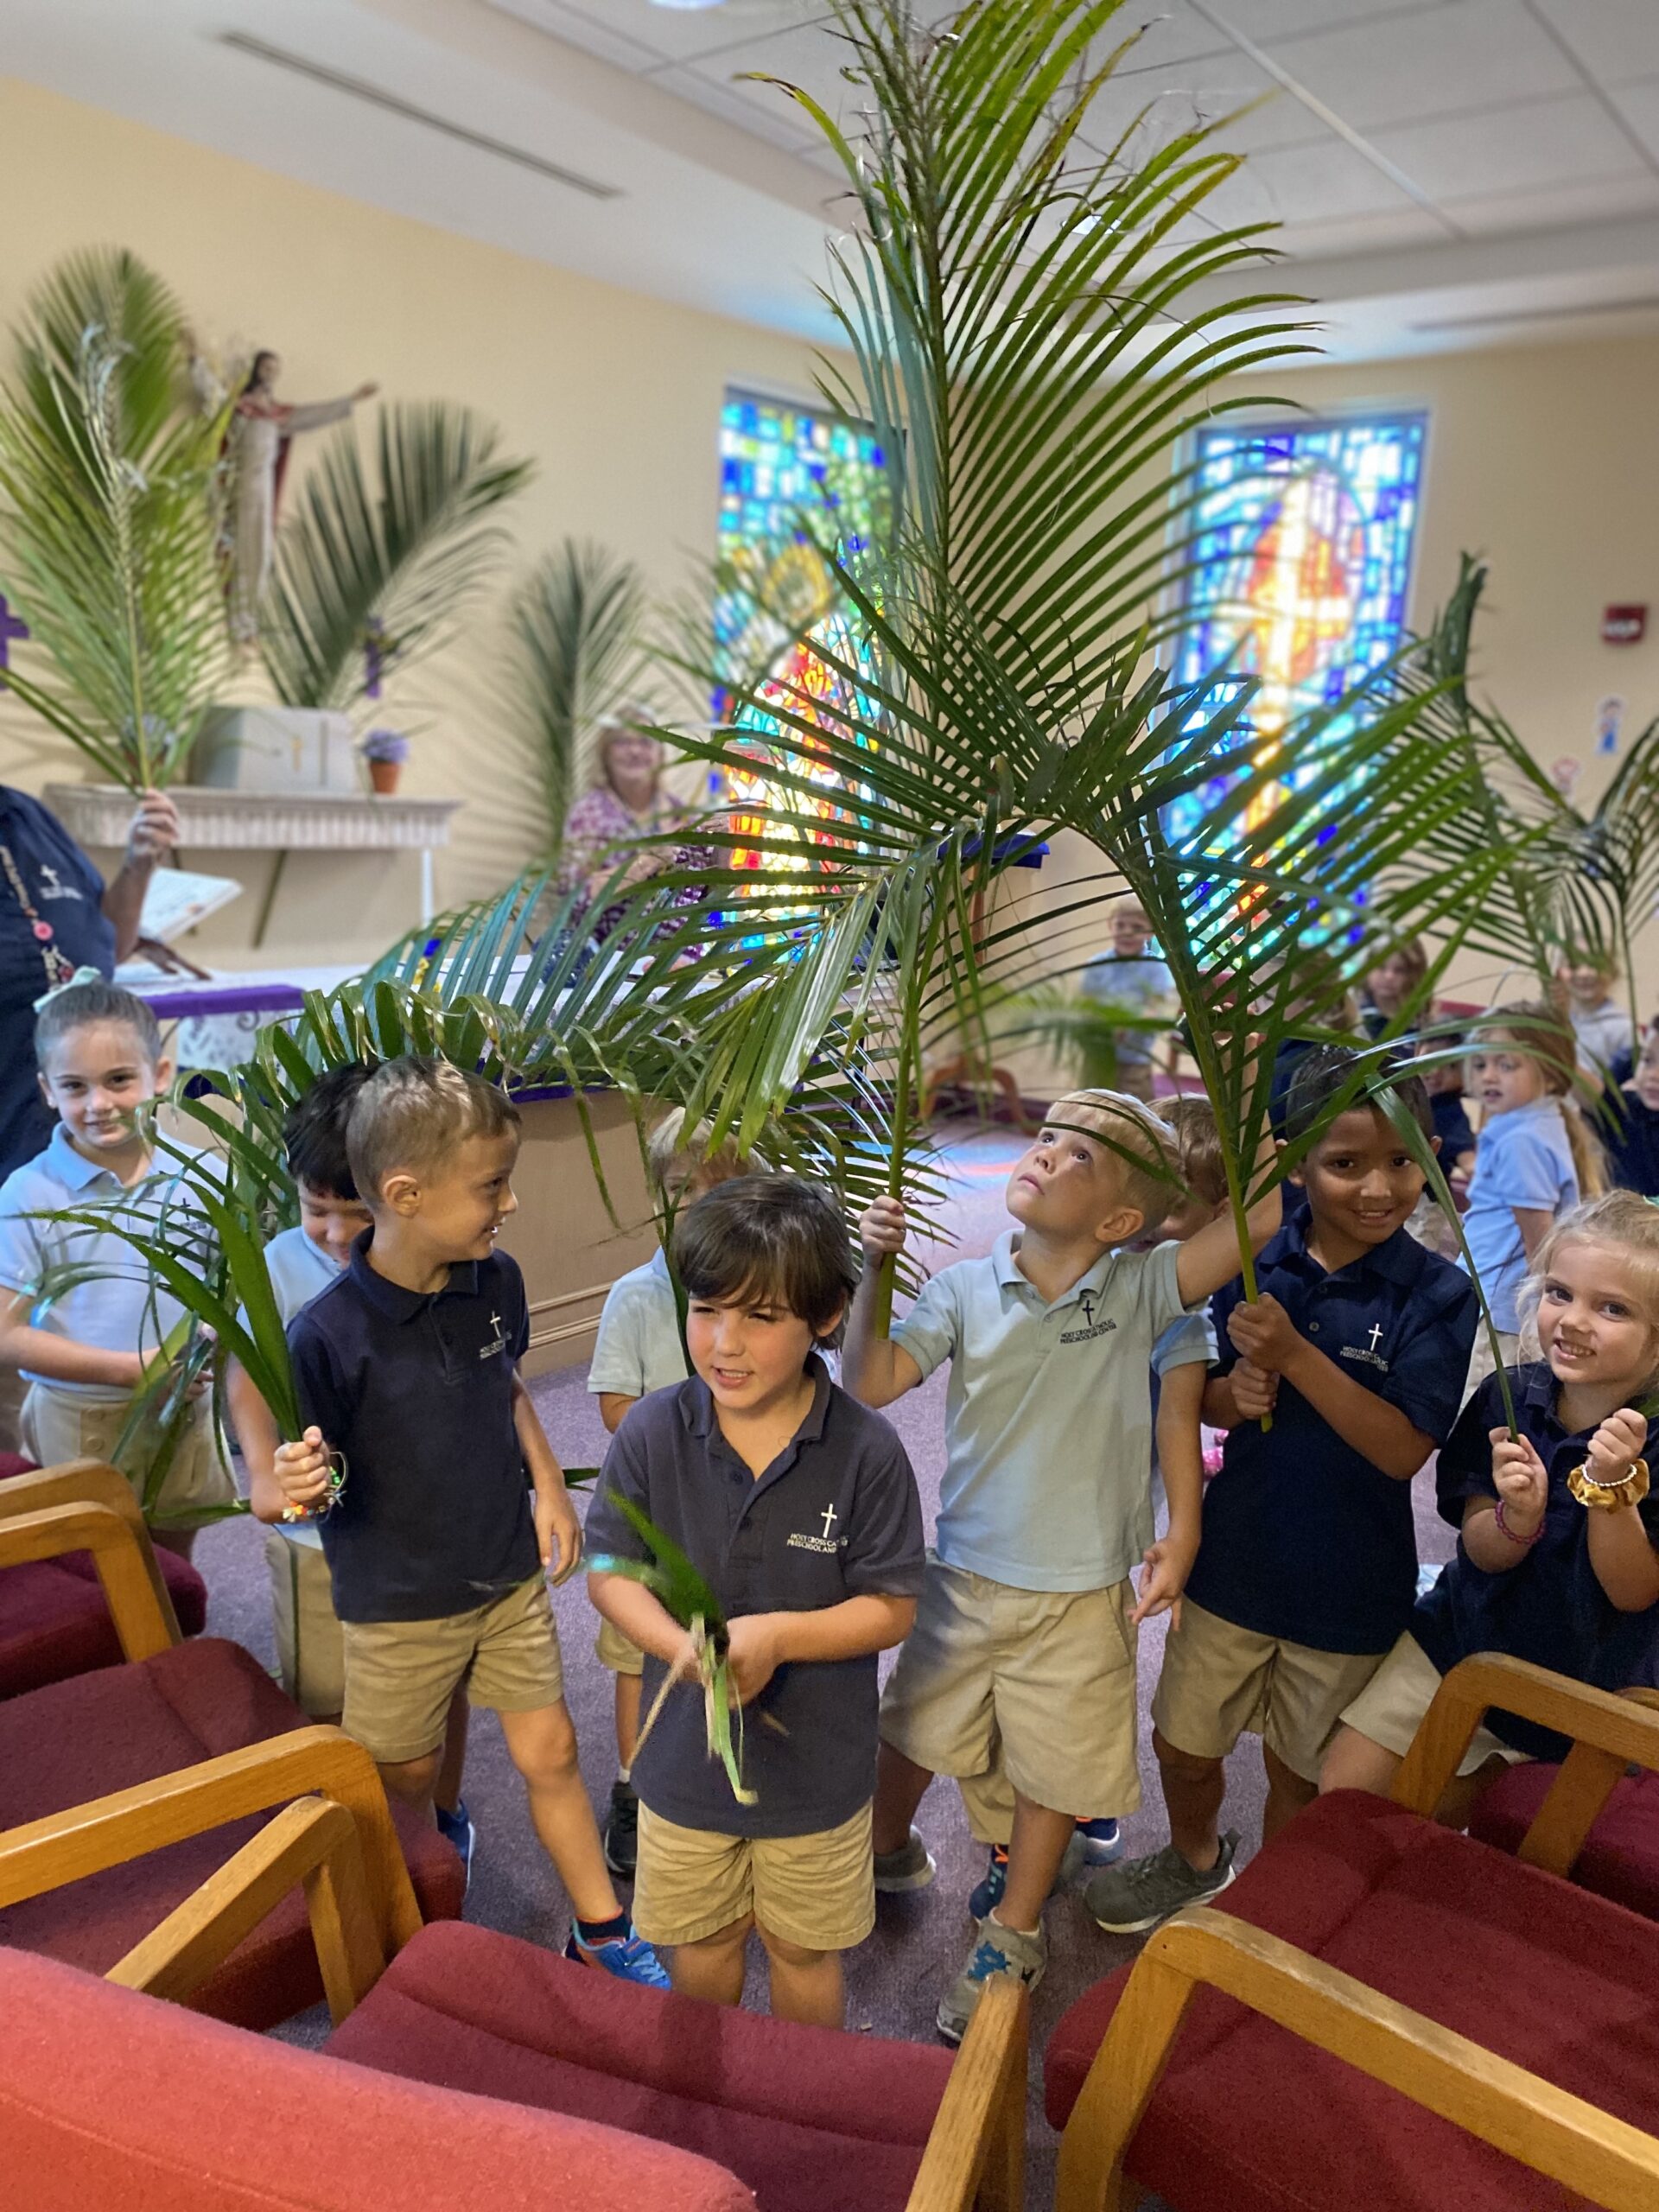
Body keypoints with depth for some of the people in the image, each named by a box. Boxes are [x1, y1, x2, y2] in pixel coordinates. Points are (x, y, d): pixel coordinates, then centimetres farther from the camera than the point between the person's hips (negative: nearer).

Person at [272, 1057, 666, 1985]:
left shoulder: (497, 1280, -11)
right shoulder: (328, 1333, -27)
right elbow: (311, 1475, -17)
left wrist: (548, 1486, 1)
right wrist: (300, 1483, -39)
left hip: (510, 1575, 4)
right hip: (398, 1599, -4)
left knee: (550, 1752, 13)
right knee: (408, 1778, 17)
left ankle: (604, 1932, 34)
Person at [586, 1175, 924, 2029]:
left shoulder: (866, 1452, -21)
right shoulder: (653, 1432, -16)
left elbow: (891, 1608, -15)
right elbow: (609, 1573, -8)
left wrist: (776, 1634, -29)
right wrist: (681, 1646, -27)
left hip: (817, 1764, -2)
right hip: (686, 1755, 2)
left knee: (803, 1950, 22)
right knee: (701, 1939, 25)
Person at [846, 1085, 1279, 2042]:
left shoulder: (1139, 1289, -12)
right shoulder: (967, 1287, -8)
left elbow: (1267, 1214, -20)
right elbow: (869, 1383, -14)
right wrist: (875, 1272, -24)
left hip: (1081, 1600, -1)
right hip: (965, 1578, 2)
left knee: (1056, 1774, 17)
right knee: (912, 1731, 22)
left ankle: (1014, 1932, 43)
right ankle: (888, 1852, 53)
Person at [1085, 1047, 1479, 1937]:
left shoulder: (1438, 1293, -15)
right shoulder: (1251, 1262, -8)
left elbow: (1404, 1448, -22)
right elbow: (1202, 1401, 2)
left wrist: (1295, 1355, -31)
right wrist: (1234, 1393, -21)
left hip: (1349, 1588, -2)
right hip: (1235, 1557, 3)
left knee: (1299, 1771, 18)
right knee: (1182, 1743, 18)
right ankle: (1195, 1862, 49)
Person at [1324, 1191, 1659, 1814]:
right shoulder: (1509, 1397, -12)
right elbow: (1481, 1552, -10)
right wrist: (1518, 1517, -33)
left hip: (1587, 1680, -2)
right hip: (1465, 1637, 2)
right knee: (1345, 1789, 0)